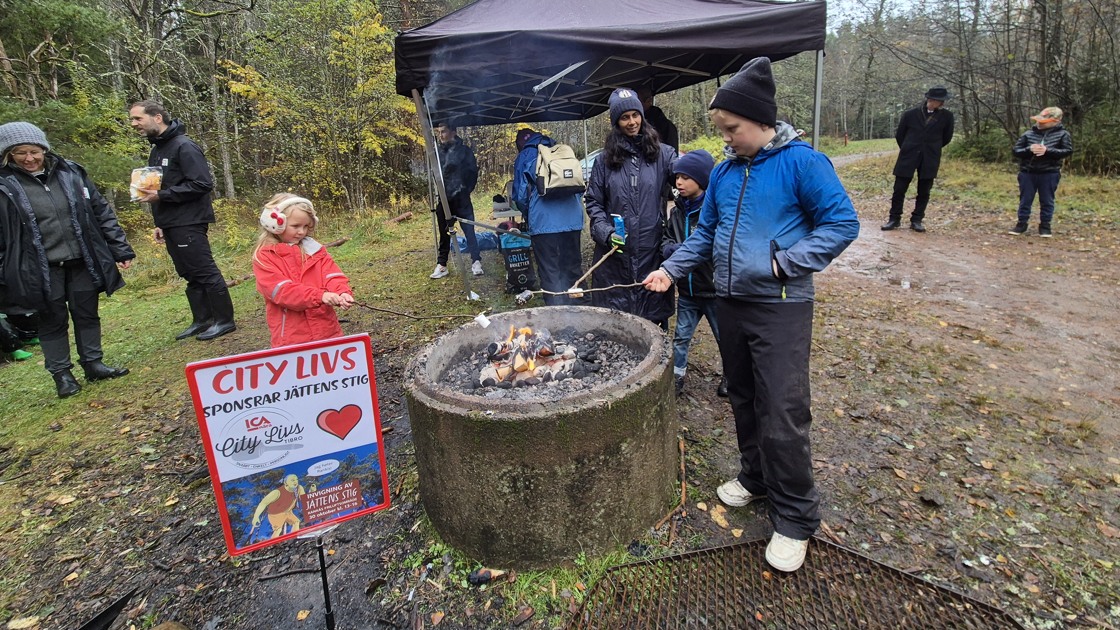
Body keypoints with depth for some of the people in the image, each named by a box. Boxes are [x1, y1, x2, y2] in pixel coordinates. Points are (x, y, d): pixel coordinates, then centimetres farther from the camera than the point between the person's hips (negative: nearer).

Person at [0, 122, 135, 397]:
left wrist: (121, 249, 4)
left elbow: (102, 212, 6)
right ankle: (62, 374, 20)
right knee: (53, 322, 8)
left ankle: (93, 364, 25)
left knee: (87, 314, 11)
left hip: (82, 262, 2)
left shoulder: (71, 173, 2)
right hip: (41, 270, -2)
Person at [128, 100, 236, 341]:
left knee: (205, 272, -5)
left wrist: (161, 195, -19)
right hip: (171, 226, 9)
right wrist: (160, 224, 18)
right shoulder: (156, 151, 18)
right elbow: (160, 189, 24)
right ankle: (202, 320, 19)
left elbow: (203, 184, -19)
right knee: (190, 275, 12)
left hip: (188, 224, -9)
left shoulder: (184, 146, -11)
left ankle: (224, 320, 3)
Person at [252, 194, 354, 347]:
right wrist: (320, 296, -29)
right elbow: (282, 290, -15)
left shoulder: (315, 249, 10)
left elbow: (333, 276, -1)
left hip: (327, 331, 4)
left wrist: (343, 293, -24)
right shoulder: (264, 256, -2)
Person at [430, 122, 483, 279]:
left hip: (461, 199, -3)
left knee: (469, 230, -5)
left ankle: (476, 262, -1)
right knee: (444, 233, 9)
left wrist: (465, 190, -3)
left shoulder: (464, 150, -1)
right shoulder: (437, 151, 7)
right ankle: (441, 265, 14)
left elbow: (473, 172, 2)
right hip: (443, 199, 3)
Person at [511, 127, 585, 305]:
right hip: (572, 218, 4)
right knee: (572, 268, 13)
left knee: (549, 272, 0)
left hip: (544, 222, -4)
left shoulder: (524, 157, 7)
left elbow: (520, 195, 5)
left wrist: (528, 216, 23)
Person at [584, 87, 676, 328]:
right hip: (615, 254, 1)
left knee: (654, 318, 6)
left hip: (652, 251, 0)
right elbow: (593, 201, 8)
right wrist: (607, 233, -6)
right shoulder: (605, 159, 9)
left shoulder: (662, 154, 6)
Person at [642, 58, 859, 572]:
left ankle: (794, 519, 13)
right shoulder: (723, 172, 10)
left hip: (781, 308, -6)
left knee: (783, 414, -5)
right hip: (730, 303, 7)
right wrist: (671, 268, 6)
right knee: (744, 401, 18)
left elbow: (842, 223, -9)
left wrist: (786, 262, -17)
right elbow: (705, 233, 18)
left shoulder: (801, 162, -8)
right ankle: (756, 476, 39)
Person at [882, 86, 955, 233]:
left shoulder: (946, 116, 0)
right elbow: (899, 134, 9)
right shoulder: (910, 114, -2)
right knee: (899, 189, -1)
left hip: (929, 160, 1)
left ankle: (916, 220, 12)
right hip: (908, 157, -1)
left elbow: (946, 137, 12)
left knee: (924, 192, 4)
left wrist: (932, 149, 16)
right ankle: (894, 219, 10)